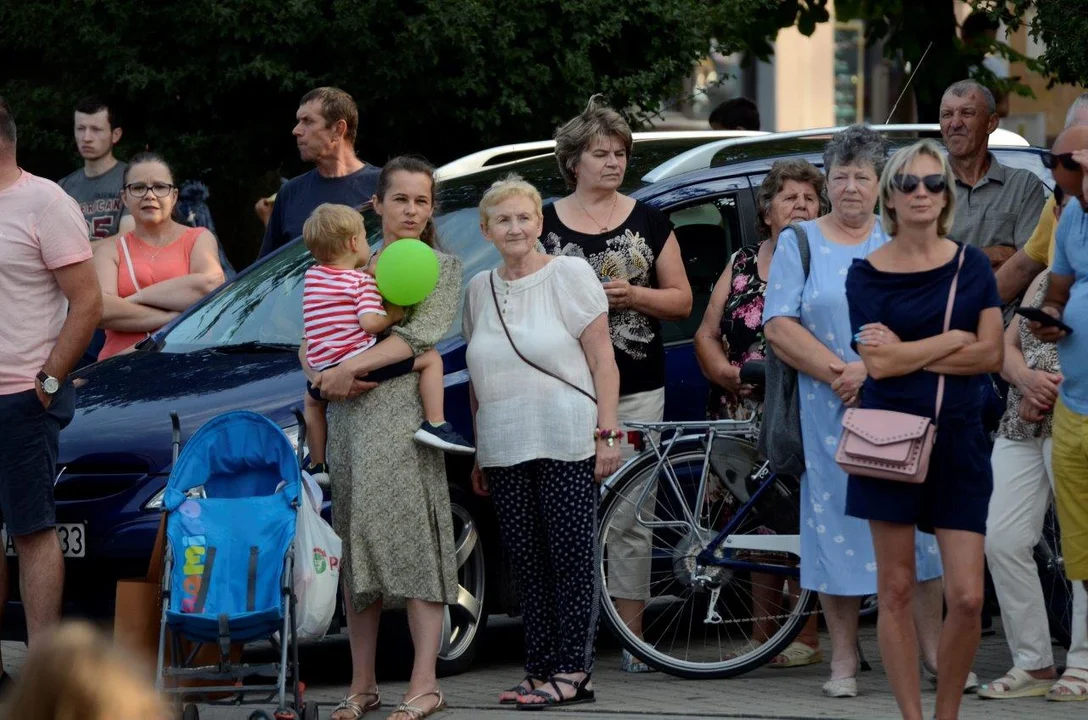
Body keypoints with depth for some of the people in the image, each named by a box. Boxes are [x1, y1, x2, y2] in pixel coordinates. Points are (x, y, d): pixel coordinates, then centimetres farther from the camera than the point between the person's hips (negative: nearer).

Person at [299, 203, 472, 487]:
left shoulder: (312, 276, 13)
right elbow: (370, 323, -18)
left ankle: (317, 465, 37)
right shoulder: (363, 281, -5)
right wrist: (393, 315, 0)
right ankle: (435, 424, -9)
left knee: (312, 399, 39)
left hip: (322, 368, 6)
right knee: (430, 358, 2)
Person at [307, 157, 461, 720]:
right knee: (355, 548, 4)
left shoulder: (443, 267, 7)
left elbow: (422, 333, -9)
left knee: (414, 544, -11)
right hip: (349, 416, 4)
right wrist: (332, 378, -8)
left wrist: (350, 367, -15)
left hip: (403, 414, -4)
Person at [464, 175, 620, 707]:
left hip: (568, 445, -5)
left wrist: (606, 433, -11)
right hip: (505, 451, 5)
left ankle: (573, 672, -5)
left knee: (571, 558, -6)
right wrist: (479, 456, 18)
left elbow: (602, 361, -3)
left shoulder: (570, 275, 0)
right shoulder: (479, 289, 15)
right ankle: (540, 670, 8)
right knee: (526, 563, 4)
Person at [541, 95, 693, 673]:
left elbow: (682, 300, 10)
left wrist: (633, 295, -8)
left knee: (630, 518, -1)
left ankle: (632, 636, 4)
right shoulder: (544, 224, 8)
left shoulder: (649, 222, 10)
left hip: (636, 391, 1)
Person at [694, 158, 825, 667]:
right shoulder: (741, 265, 18)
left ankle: (805, 637, -4)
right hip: (745, 418, 4)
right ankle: (761, 633, 8)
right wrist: (724, 372, -4)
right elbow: (707, 333, 16)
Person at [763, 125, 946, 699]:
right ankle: (843, 658, 5)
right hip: (829, 415, -1)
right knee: (837, 524, -2)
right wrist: (838, 372, -12)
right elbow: (779, 328, -1)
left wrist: (869, 368, -14)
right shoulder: (798, 244, 9)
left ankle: (933, 646, 4)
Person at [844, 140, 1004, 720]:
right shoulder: (867, 273, 1)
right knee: (896, 590, 0)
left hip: (959, 439, 1)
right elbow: (878, 364, -11)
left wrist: (908, 353, -9)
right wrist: (954, 338, -5)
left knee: (967, 597, -6)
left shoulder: (971, 265, 7)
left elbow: (989, 356, -3)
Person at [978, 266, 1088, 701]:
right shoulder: (1044, 280, 20)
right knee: (1001, 538, -2)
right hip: (1021, 430, 6)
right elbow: (1006, 346, 16)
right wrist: (1028, 379, -6)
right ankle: (1033, 664, 6)